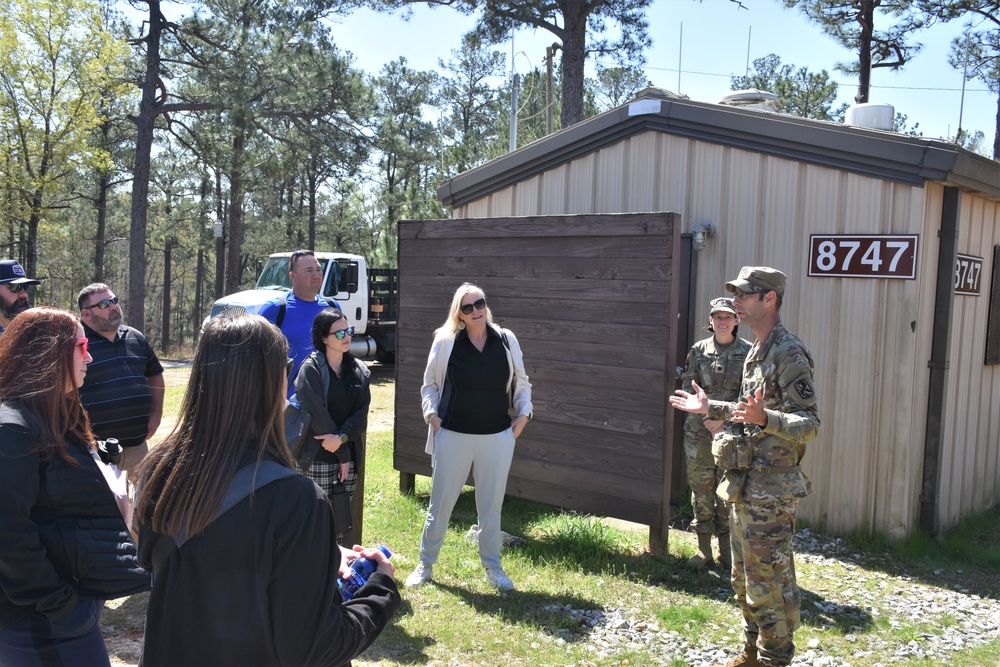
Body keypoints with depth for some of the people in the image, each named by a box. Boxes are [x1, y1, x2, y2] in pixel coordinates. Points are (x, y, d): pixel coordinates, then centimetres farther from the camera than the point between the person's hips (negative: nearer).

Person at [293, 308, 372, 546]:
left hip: (350, 456, 5)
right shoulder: (311, 370, -7)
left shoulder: (359, 369, 10)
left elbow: (362, 411, 2)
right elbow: (318, 415, -12)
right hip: (319, 459, -5)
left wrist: (341, 437, -15)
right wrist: (343, 455, -10)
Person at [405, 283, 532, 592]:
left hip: (498, 437, 1)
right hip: (453, 436, -1)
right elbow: (430, 383, 7)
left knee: (491, 505, 12)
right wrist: (431, 414, -5)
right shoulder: (445, 341, -4)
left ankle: (492, 567, 28)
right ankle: (425, 564, 26)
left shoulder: (506, 341, 1)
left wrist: (523, 413, 1)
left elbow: (521, 383, 12)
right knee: (440, 503, 9)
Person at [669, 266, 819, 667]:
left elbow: (809, 424, -23)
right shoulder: (756, 352, 13)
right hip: (744, 488, 10)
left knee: (768, 584, 0)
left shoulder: (789, 355, -17)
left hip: (770, 493, -10)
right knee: (744, 580, 20)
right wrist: (710, 408, 21)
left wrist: (764, 418, -38)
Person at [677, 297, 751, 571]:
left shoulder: (747, 352, -1)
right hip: (699, 430, 2)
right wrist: (707, 414, -11)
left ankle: (726, 550, 16)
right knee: (701, 488, 6)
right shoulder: (698, 350, 4)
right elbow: (687, 388, 4)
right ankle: (703, 549, 16)